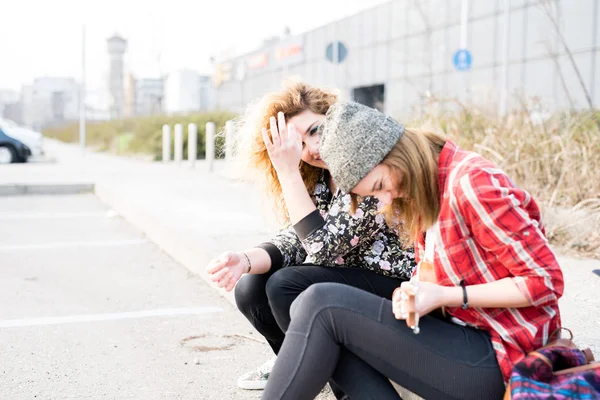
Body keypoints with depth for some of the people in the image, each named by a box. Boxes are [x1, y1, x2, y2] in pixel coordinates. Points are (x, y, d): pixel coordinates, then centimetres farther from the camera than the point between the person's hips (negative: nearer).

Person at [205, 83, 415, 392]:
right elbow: (293, 241, -2)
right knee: (250, 290, -4)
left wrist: (287, 170, -27)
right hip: (347, 279, 8)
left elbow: (324, 250, -28)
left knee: (286, 286, -25)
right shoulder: (318, 179, 3)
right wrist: (244, 260, -22)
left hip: (398, 287, -8)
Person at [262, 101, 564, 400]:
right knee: (317, 317, -4)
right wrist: (412, 292, -8)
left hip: (496, 359, -9)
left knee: (321, 305, -17)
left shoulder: (471, 182, -18)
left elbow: (545, 282, -18)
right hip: (466, 334, 9)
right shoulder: (424, 189, 9)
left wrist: (443, 296, -20)